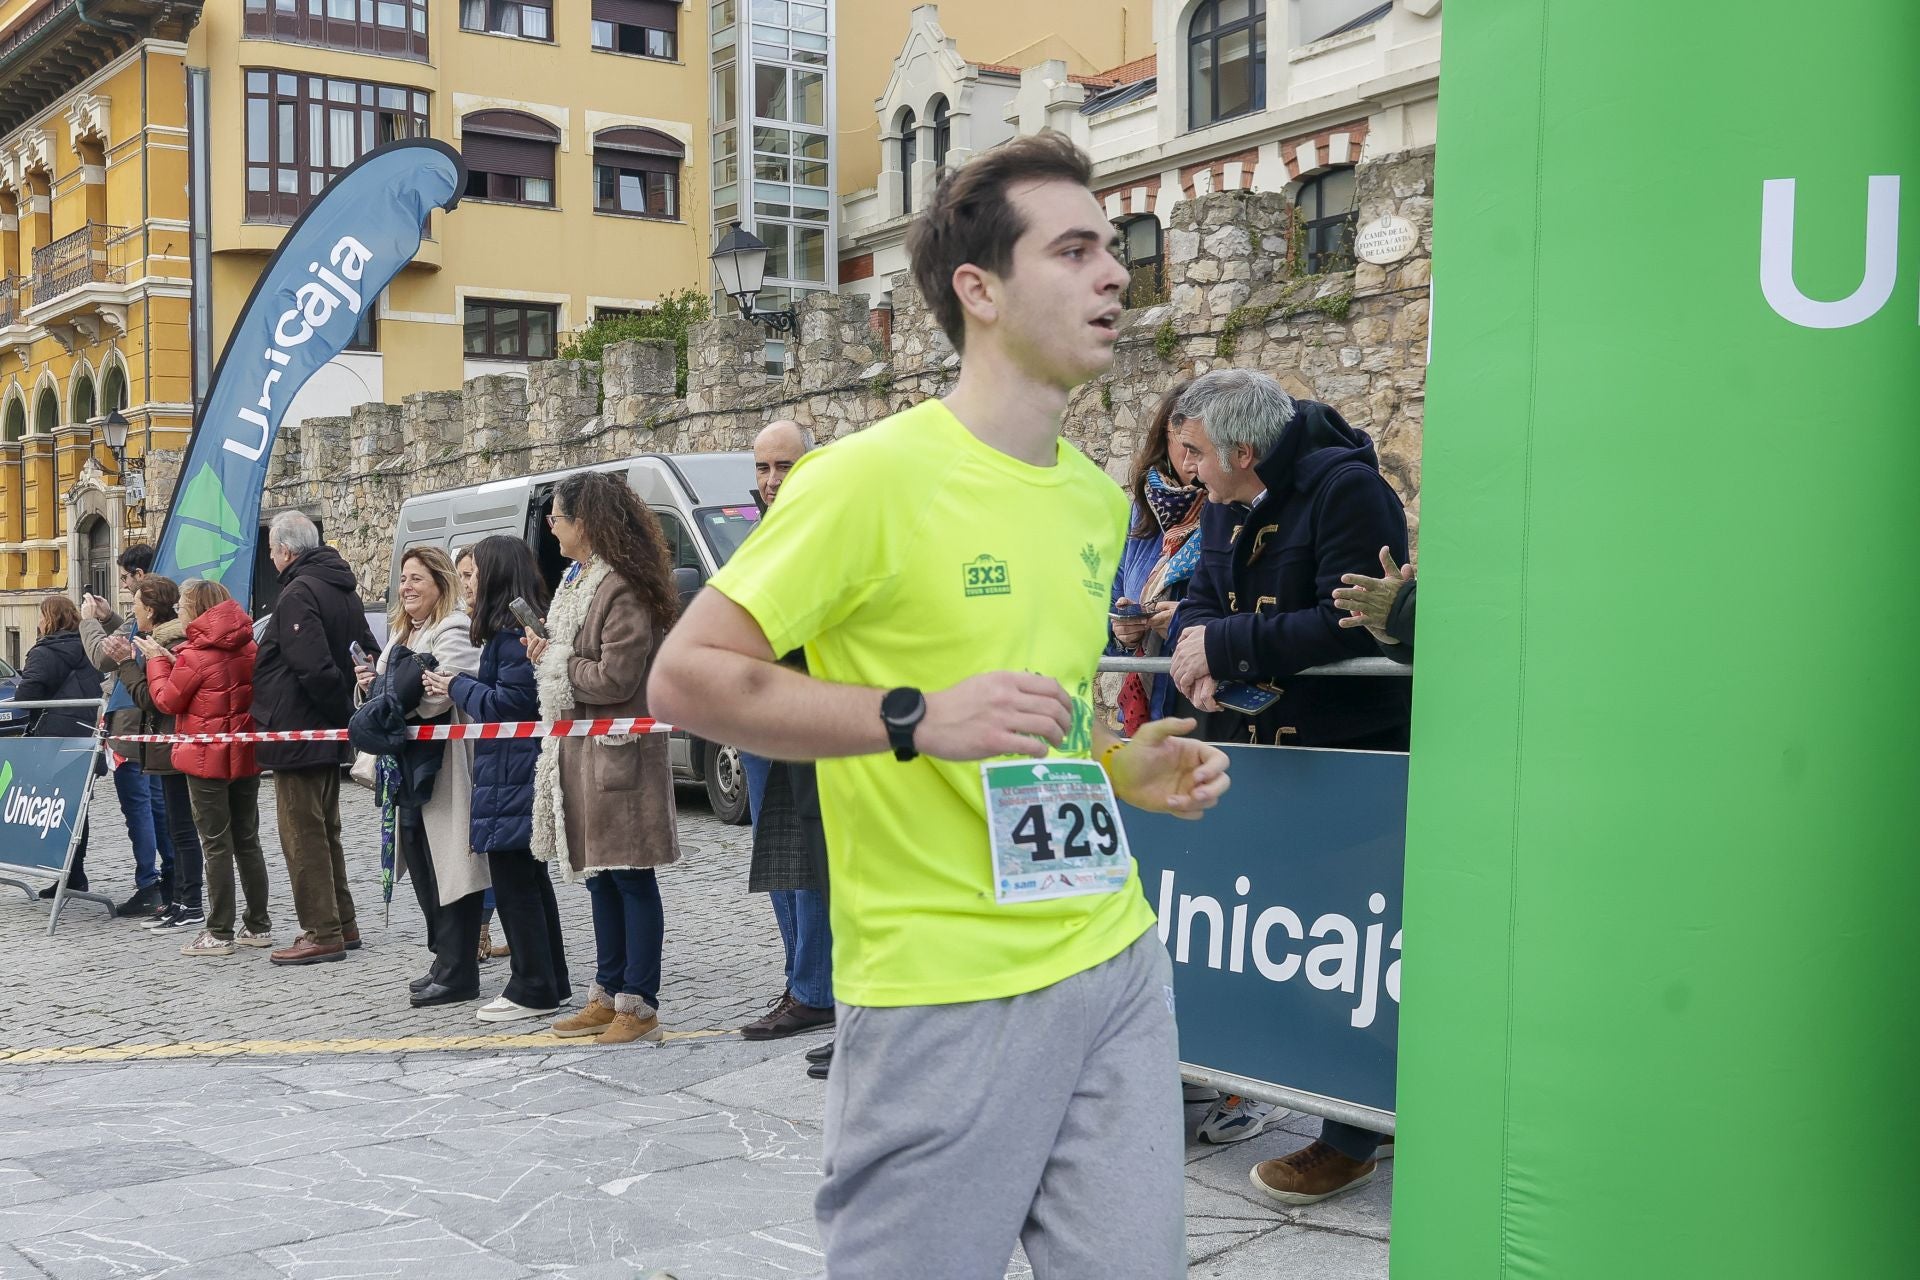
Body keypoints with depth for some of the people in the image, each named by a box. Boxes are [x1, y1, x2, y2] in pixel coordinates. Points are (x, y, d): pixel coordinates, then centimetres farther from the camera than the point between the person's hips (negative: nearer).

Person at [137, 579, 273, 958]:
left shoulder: (194, 657, -15)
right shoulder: (247, 649, 5)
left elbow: (167, 700, -6)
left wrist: (157, 661, 7)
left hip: (207, 760, -7)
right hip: (245, 756, 7)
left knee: (216, 845, -2)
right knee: (247, 841, 13)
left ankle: (219, 933, 1)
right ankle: (259, 925, 17)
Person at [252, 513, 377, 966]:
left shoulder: (299, 593, -18)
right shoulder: (344, 588, 13)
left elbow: (312, 667, -27)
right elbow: (366, 652, 18)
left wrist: (342, 709, -15)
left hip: (299, 734, -10)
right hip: (330, 734, 10)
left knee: (303, 834, -3)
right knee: (325, 830, 18)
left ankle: (322, 933, -1)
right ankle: (342, 924, 23)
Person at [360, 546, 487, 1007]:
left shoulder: (452, 632, -9)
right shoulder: (400, 633, 21)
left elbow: (439, 694, -21)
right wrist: (375, 685, 5)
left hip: (443, 763, -10)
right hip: (408, 761, 10)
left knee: (448, 864, -6)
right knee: (421, 864, 12)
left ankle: (457, 974, -1)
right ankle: (447, 961, 21)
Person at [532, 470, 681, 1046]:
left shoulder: (623, 588, -17)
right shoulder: (578, 578, 15)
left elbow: (614, 677, -21)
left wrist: (553, 659, -8)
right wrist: (549, 652, 4)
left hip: (616, 752, -10)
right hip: (579, 750, 10)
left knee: (630, 879, -3)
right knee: (600, 878, 15)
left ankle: (639, 1004, 3)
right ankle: (608, 995, 25)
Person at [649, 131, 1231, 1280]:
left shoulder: (1099, 498, 12)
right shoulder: (874, 475, -13)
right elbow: (690, 676, -15)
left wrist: (1122, 764, 7)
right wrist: (916, 722, -25)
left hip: (1117, 957, 7)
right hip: (948, 987, -7)